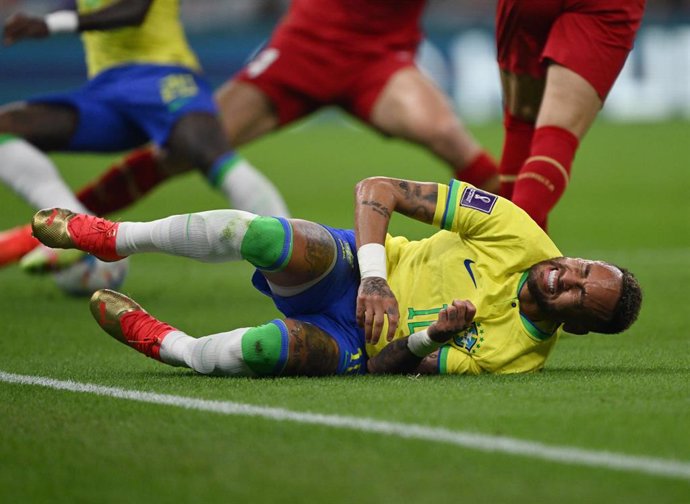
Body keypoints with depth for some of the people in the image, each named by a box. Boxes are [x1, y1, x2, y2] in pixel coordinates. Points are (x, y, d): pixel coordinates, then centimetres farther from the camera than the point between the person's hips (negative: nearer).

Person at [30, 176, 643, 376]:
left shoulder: (514, 358, -16)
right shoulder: (519, 236, -14)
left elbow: (383, 369, -15)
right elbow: (376, 189, -12)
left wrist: (430, 338, -34)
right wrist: (374, 276, -24)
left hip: (355, 345, -2)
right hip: (354, 264, 2)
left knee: (263, 350, -36)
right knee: (264, 234, -33)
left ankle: (164, 343, -2)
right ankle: (114, 237, -7)